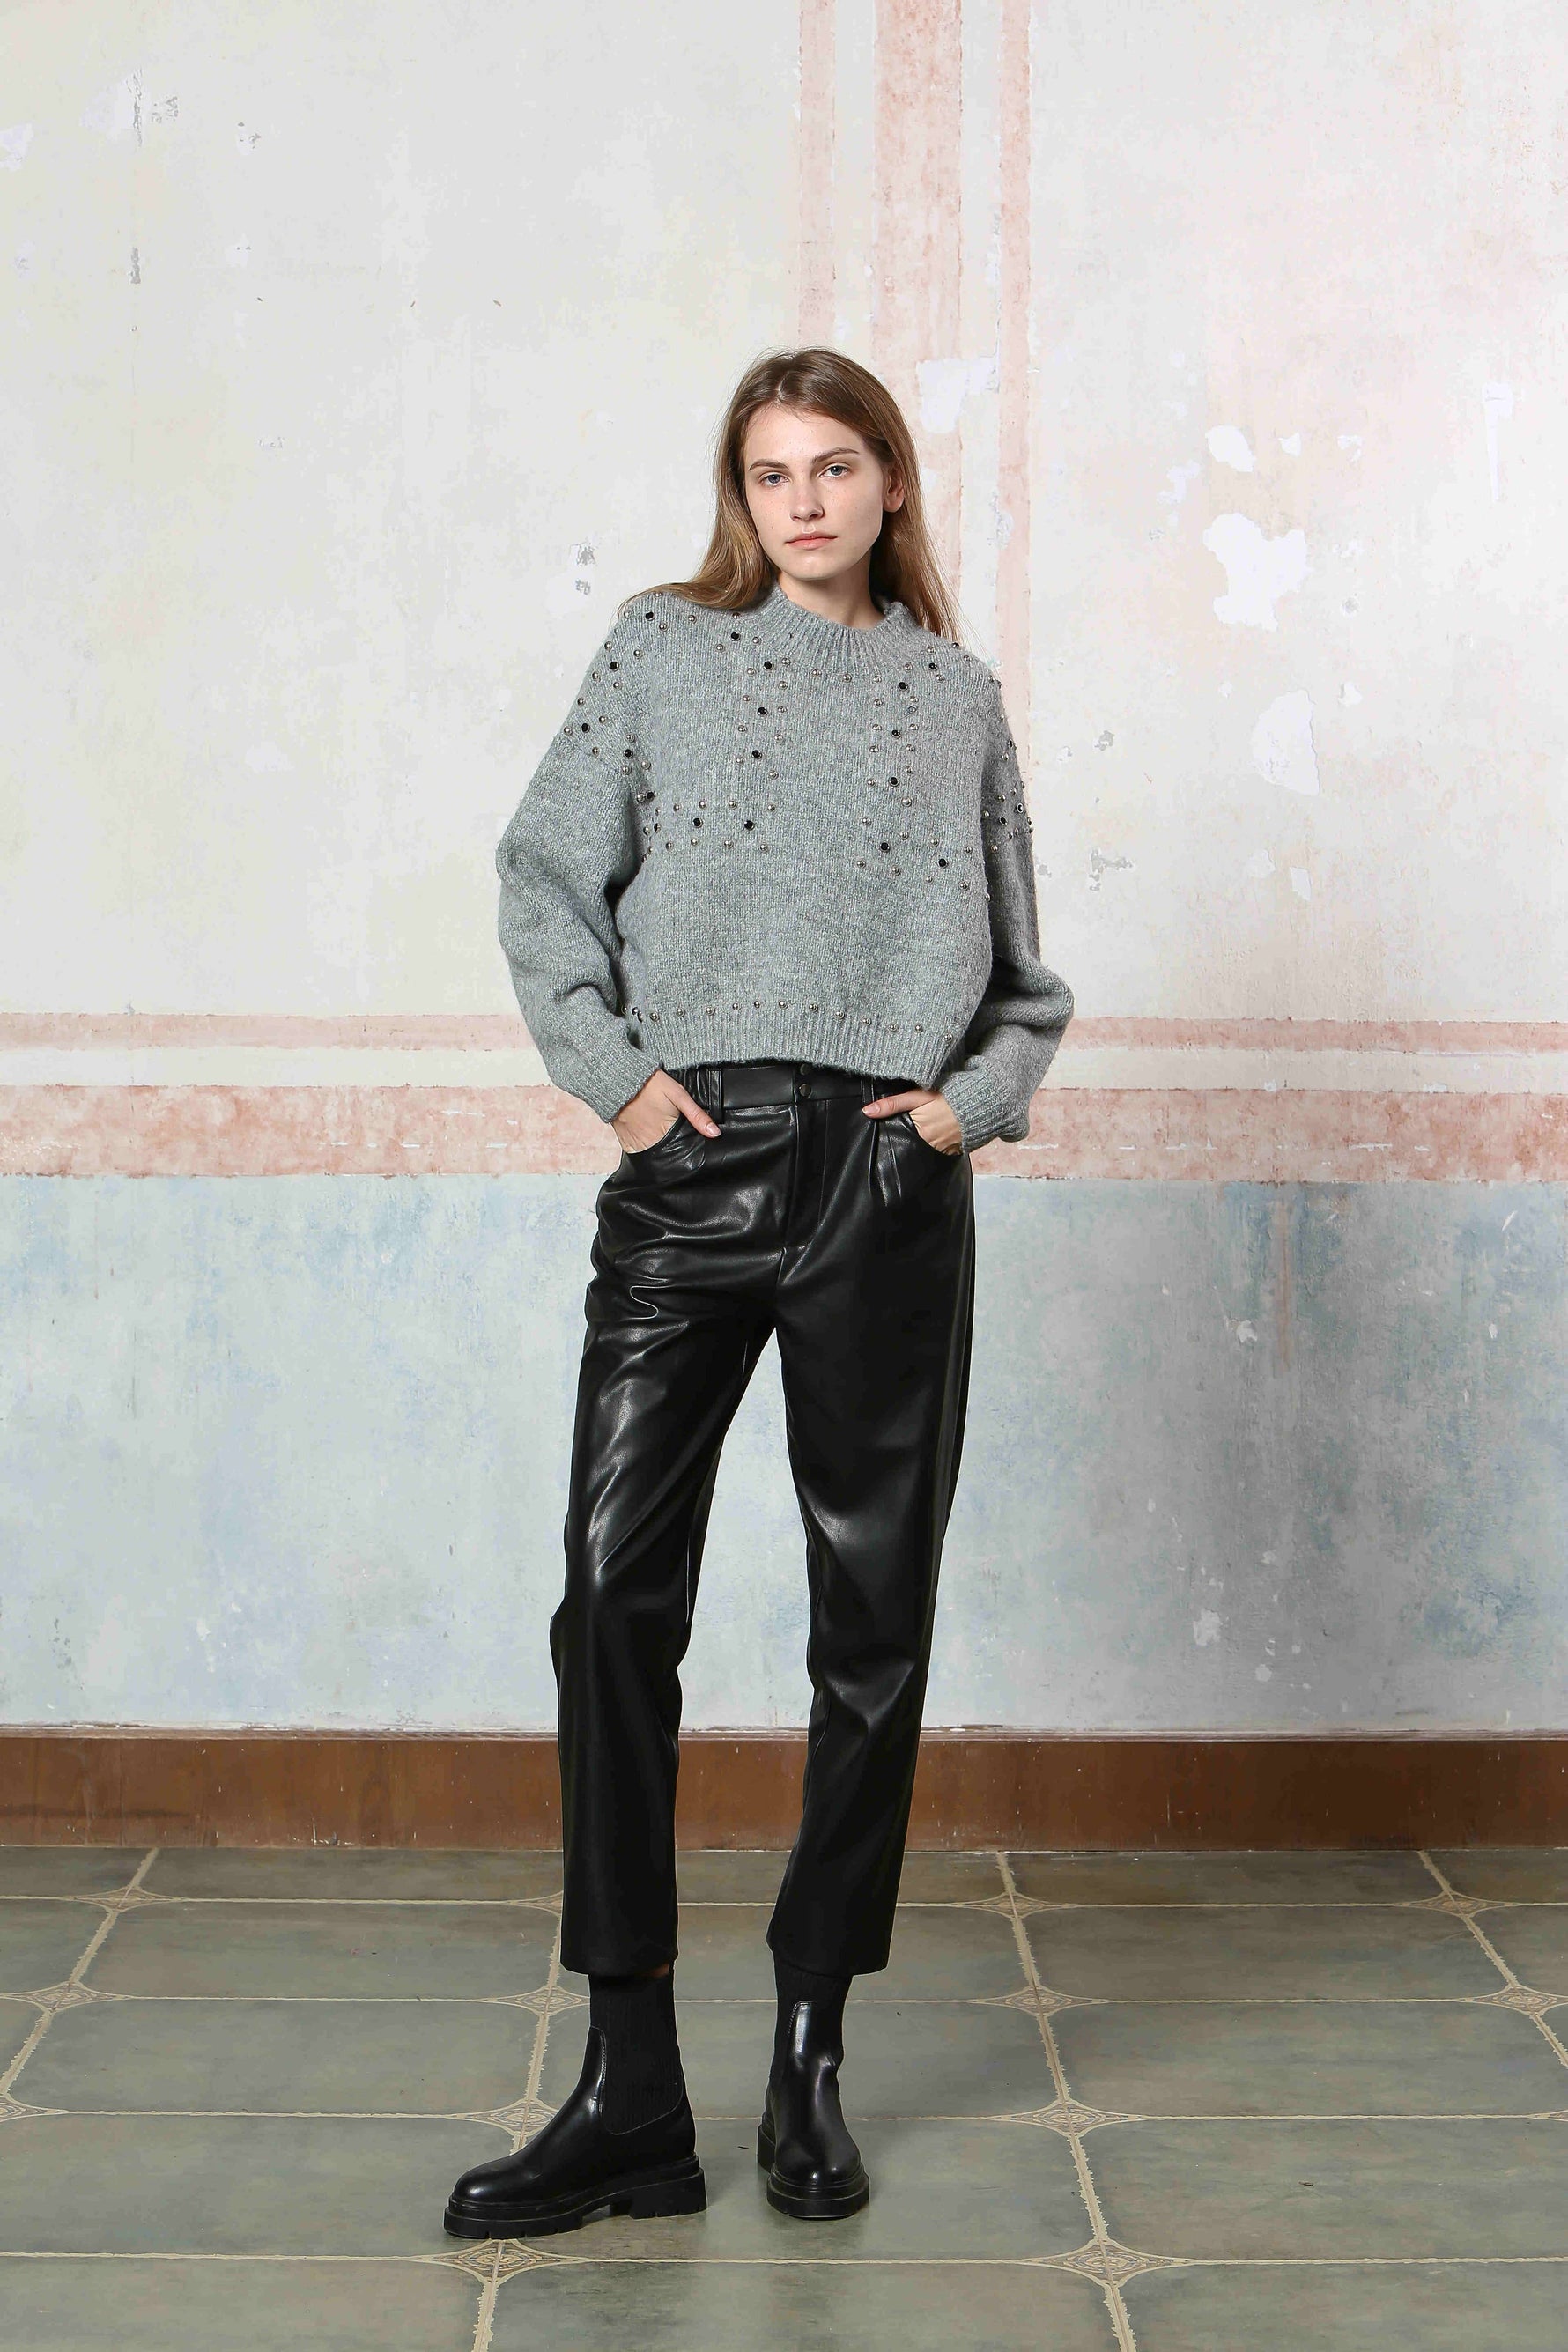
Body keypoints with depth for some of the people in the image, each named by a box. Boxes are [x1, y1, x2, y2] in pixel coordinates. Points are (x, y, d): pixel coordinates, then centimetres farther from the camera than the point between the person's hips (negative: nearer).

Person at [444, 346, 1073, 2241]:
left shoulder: (959, 695, 14)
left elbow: (1025, 974, 18)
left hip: (891, 1184, 1)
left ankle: (811, 2059, 20)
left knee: (875, 1619, 5)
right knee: (614, 1601, -7)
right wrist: (612, 1071, -4)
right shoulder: (663, 649, 11)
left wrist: (977, 1094, 0)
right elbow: (544, 878, 9)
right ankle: (629, 2093, 3)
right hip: (693, 1165, -1)